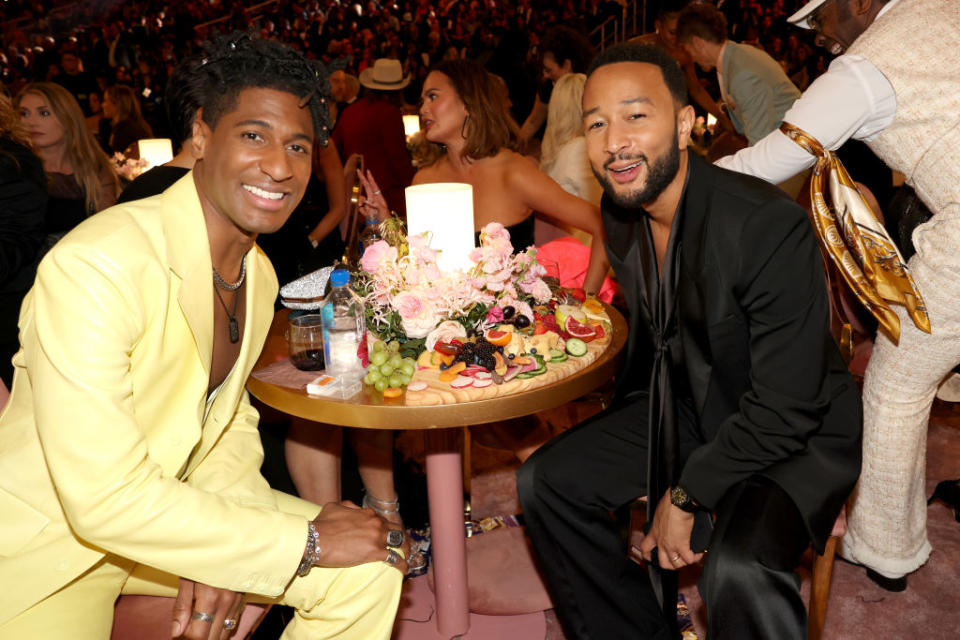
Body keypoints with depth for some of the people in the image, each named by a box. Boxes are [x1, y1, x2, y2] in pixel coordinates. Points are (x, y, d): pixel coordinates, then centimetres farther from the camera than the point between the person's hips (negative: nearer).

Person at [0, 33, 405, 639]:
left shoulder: (261, 275, -1)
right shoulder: (94, 266, -27)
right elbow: (106, 498, -30)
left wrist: (220, 546, -11)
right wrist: (306, 542, -24)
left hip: (166, 506, 6)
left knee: (369, 569, -8)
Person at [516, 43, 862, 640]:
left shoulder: (771, 225, -28)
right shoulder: (620, 212, -4)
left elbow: (785, 409, -26)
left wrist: (686, 495, -17)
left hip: (796, 434, -7)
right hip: (686, 409, 7)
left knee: (739, 567, -34)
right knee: (546, 481, 0)